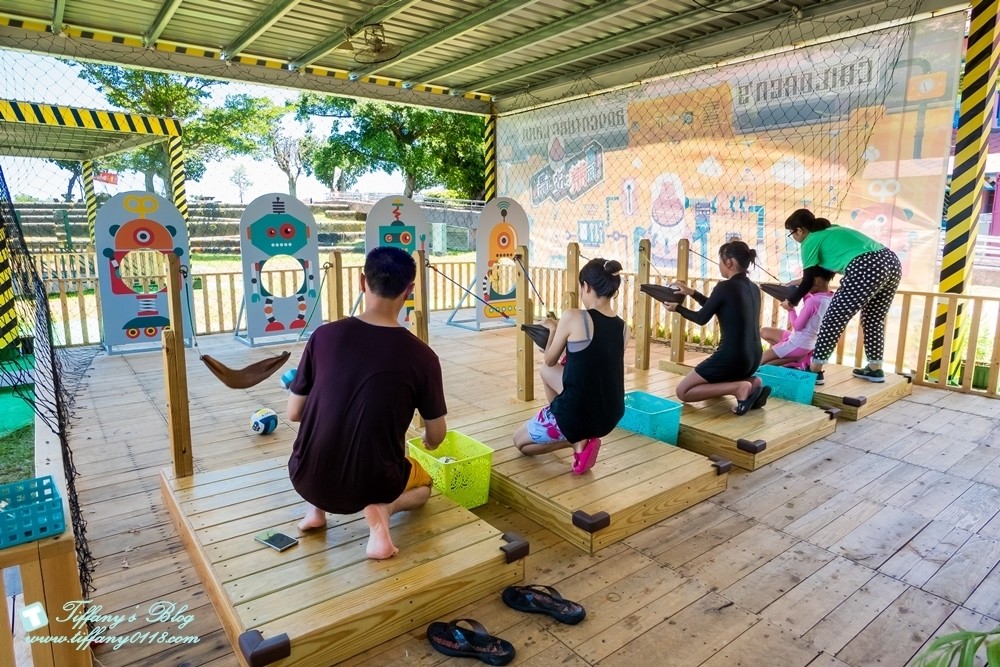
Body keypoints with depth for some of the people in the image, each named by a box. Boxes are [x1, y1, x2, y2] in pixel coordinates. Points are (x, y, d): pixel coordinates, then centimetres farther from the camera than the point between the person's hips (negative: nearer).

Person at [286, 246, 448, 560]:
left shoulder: (324, 335, -9)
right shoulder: (421, 356, -13)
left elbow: (294, 413, 2)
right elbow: (436, 438, 1)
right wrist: (426, 443, 26)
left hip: (307, 479, 4)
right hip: (371, 484, -3)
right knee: (424, 482, 31)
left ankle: (316, 507, 16)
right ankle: (382, 508, -1)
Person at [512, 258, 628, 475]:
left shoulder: (573, 317, -16)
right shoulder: (623, 327, 0)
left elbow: (550, 360, 0)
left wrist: (553, 329, 17)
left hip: (575, 415, -6)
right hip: (610, 417, 6)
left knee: (520, 442, 25)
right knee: (547, 371, 28)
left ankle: (577, 441, 5)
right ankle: (580, 436, 26)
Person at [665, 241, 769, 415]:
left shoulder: (725, 287, -14)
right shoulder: (753, 288, 10)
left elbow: (701, 318, -3)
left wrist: (677, 308, 13)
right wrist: (692, 293, 24)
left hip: (731, 358, -9)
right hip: (753, 359, 9)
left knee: (683, 392, 4)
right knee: (710, 383, 33)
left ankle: (740, 388, -11)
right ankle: (751, 383, 7)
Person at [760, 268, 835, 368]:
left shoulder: (812, 301, -28)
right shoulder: (831, 297, -2)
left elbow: (797, 326, -20)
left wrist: (790, 309, -8)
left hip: (797, 344, -9)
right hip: (808, 343, 9)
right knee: (764, 332, 20)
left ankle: (796, 359, -5)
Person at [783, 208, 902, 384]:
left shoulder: (810, 241, 8)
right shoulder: (831, 229, 31)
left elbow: (809, 281, 11)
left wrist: (791, 301, 25)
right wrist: (799, 283, 51)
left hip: (866, 269, -9)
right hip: (891, 261, 9)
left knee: (834, 318, 0)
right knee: (874, 319, 23)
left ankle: (814, 371, 5)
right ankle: (875, 369, 32)